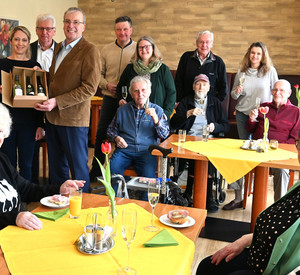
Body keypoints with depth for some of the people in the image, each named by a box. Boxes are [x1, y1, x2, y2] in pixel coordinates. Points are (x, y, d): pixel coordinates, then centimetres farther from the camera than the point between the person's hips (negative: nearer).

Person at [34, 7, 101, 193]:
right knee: (56, 166, 17)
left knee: (78, 166, 5)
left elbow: (89, 88, -17)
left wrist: (57, 102, -20)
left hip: (73, 119, -7)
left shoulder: (90, 51, -10)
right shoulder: (59, 48, 15)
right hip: (52, 116, 7)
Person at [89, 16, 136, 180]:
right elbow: (99, 73, 11)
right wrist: (107, 85, -8)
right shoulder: (106, 50, 9)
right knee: (101, 134, 6)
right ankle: (95, 170, 20)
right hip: (110, 98, 2)